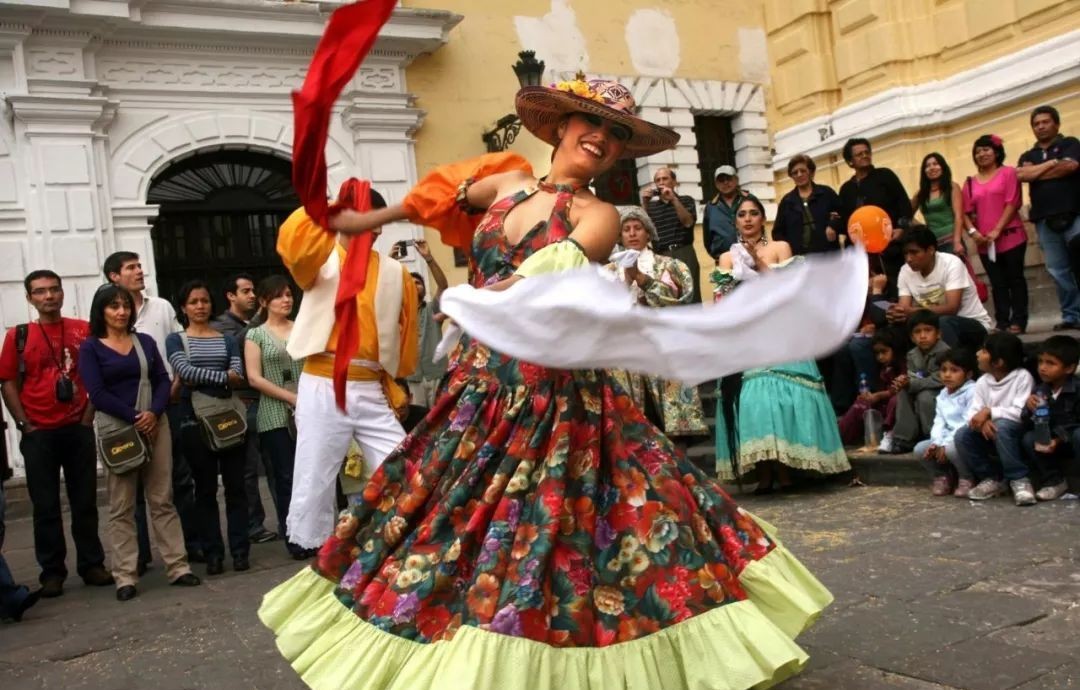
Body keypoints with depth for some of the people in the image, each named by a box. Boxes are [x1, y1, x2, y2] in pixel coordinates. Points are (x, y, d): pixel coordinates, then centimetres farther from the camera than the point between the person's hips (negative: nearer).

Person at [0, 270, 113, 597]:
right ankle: (52, 572, 14)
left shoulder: (84, 331, 4)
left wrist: (88, 417, -2)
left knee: (85, 501, 7)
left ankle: (92, 564, 18)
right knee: (46, 506, 5)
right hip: (39, 434, -1)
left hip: (78, 429, 1)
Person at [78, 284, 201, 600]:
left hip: (155, 424, 3)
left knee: (162, 500, 5)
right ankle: (125, 577, 5)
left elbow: (163, 380, 6)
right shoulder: (90, 347, 1)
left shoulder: (145, 341, 12)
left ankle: (177, 566, 8)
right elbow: (97, 393, -9)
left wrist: (154, 412, -12)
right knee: (122, 507, 1)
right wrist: (134, 418, -15)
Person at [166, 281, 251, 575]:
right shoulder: (175, 340, 6)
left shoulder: (227, 340, 12)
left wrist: (199, 380, -13)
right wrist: (223, 378, -13)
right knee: (205, 488, 4)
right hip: (195, 421, -2)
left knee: (234, 485, 2)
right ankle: (213, 553, 10)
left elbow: (238, 376, -4)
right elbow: (185, 372, -12)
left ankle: (240, 550, 8)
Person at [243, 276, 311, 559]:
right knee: (286, 478, 1)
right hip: (276, 416, -2)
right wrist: (291, 397, -10)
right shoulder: (256, 335, 5)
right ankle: (295, 540, 8)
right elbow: (254, 378, -3)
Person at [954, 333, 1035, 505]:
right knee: (962, 435, -19)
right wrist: (982, 421, -29)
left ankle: (1019, 479, -24)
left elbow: (1021, 413, -25)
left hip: (1018, 434, -5)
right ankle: (991, 479, -3)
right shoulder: (982, 382, 1)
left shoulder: (1022, 377, -15)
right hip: (991, 434, 6)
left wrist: (989, 411, -26)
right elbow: (972, 413, -6)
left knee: (1001, 425, -37)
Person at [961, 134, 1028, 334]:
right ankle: (1002, 323, 7)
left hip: (1010, 237, -3)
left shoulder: (1008, 173, 1)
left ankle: (1018, 321, 3)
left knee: (1015, 279, 1)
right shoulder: (970, 182, 11)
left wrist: (997, 230, -14)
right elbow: (967, 212, 8)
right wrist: (972, 231, -10)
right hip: (984, 243, 3)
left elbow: (1012, 204, -7)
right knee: (997, 283, 6)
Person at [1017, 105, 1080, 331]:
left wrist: (1034, 173, -2)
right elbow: (1021, 175, -2)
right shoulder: (1028, 156, 19)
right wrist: (1052, 163, -5)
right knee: (1059, 271, 2)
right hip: (1045, 220, 4)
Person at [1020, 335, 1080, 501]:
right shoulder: (1040, 391, -6)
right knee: (1029, 438, -20)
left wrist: (1060, 439, -32)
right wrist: (1030, 409, -26)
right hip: (1050, 441, 5)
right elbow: (1029, 424, -7)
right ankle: (1055, 481, -5)